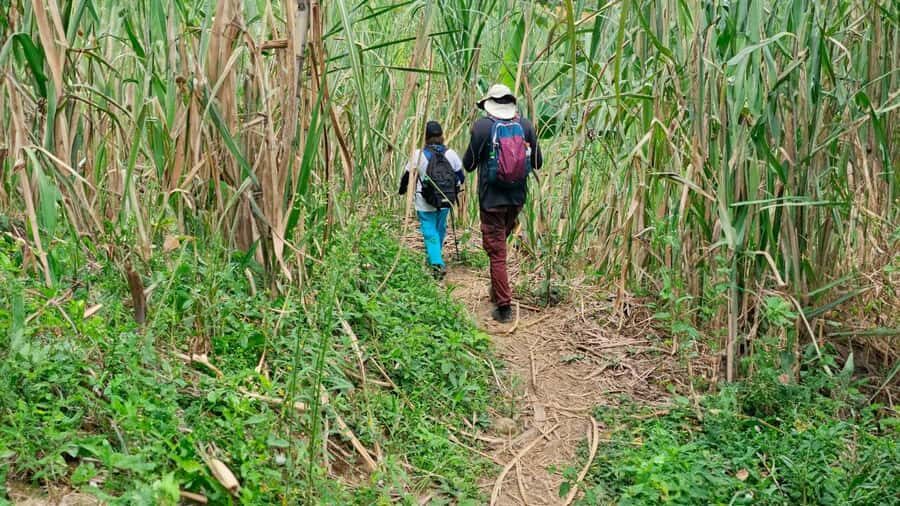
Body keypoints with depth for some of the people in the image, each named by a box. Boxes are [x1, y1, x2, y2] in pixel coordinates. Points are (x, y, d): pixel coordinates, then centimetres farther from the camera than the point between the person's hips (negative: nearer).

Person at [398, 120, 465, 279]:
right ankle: (434, 256, 42)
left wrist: (402, 190, 19)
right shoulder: (451, 154, -3)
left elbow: (407, 176, -1)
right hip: (445, 201, 3)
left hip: (425, 204, -3)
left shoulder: (418, 155, -11)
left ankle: (437, 263, -15)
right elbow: (461, 177, 5)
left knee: (430, 232, 1)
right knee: (440, 228, 23)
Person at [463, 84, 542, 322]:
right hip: (517, 197, 4)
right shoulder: (525, 125, 0)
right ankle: (497, 292, 34)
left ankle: (504, 306, 0)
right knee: (501, 242, 24)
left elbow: (469, 164, -6)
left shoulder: (482, 126, -11)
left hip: (491, 198, -4)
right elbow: (537, 163, 6)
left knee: (496, 251, 1)